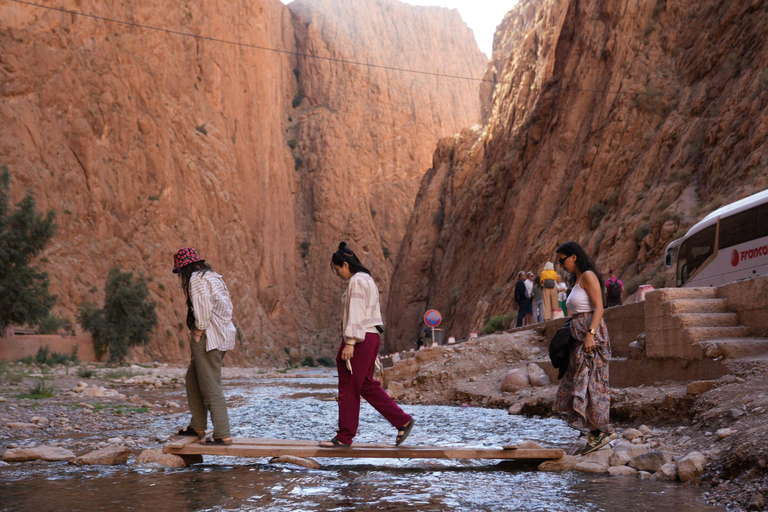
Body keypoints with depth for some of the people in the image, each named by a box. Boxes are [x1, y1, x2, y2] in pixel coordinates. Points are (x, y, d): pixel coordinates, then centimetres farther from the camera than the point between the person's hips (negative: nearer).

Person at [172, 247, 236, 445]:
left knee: (211, 387, -7)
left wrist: (197, 335, -10)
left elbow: (203, 310, -20)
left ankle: (223, 434, -6)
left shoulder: (196, 279, -10)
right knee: (193, 379, 21)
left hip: (209, 337, -10)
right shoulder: (213, 277, 18)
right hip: (223, 335, 10)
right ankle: (197, 427, 27)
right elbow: (227, 306, 15)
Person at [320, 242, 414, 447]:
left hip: (359, 339, -10)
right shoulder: (367, 280, 18)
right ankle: (403, 421, 11)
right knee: (366, 386, 13)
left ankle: (344, 437, 4)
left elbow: (356, 314, -20)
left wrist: (350, 343, -24)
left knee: (348, 388, -2)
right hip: (370, 338, 10)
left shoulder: (357, 281, -13)